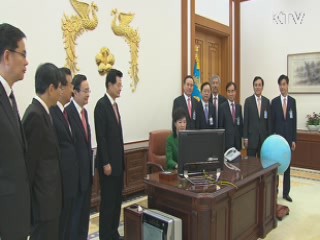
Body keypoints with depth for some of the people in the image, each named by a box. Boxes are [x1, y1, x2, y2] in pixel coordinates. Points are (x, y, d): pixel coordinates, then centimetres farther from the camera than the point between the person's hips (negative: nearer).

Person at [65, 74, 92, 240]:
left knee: (85, 210, 20)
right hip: (76, 171, -9)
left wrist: (90, 165, 16)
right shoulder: (68, 112, -19)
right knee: (75, 211, 7)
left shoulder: (84, 112, 10)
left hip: (86, 169, 9)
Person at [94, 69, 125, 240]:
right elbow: (101, 137, -19)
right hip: (108, 162, -8)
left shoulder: (114, 104, 12)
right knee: (108, 200, 2)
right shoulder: (101, 105, -14)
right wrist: (105, 163, -19)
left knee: (117, 199, 15)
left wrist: (121, 159, 16)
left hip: (118, 160, 9)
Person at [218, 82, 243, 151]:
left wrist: (241, 137, 8)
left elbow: (241, 123, 14)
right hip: (227, 139, -4)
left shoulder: (239, 106, 11)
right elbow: (220, 125, -4)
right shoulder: (222, 107, -4)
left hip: (237, 140, 5)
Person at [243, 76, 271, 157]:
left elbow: (269, 120, 8)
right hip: (251, 137, -3)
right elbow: (245, 120, -4)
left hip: (264, 137, 3)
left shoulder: (267, 101, 6)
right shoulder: (248, 100, -2)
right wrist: (245, 138, -7)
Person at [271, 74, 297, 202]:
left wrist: (294, 139, 1)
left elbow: (294, 121, 5)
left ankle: (286, 192, 17)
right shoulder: (274, 101, 0)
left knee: (287, 165, 8)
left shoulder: (293, 101, 5)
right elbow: (272, 121, -1)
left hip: (288, 137, 2)